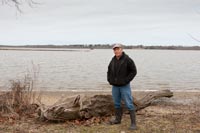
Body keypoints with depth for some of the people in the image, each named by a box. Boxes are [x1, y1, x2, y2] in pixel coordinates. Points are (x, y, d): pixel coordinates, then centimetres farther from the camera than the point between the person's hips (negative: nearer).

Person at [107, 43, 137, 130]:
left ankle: (133, 123, 1)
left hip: (125, 86, -6)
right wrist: (109, 80, 7)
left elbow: (134, 71, -10)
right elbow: (109, 70, 20)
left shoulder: (127, 59, -11)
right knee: (116, 103, 14)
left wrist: (126, 81, -14)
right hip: (115, 86, 6)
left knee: (129, 104, -5)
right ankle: (118, 119, 29)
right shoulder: (113, 60, 6)